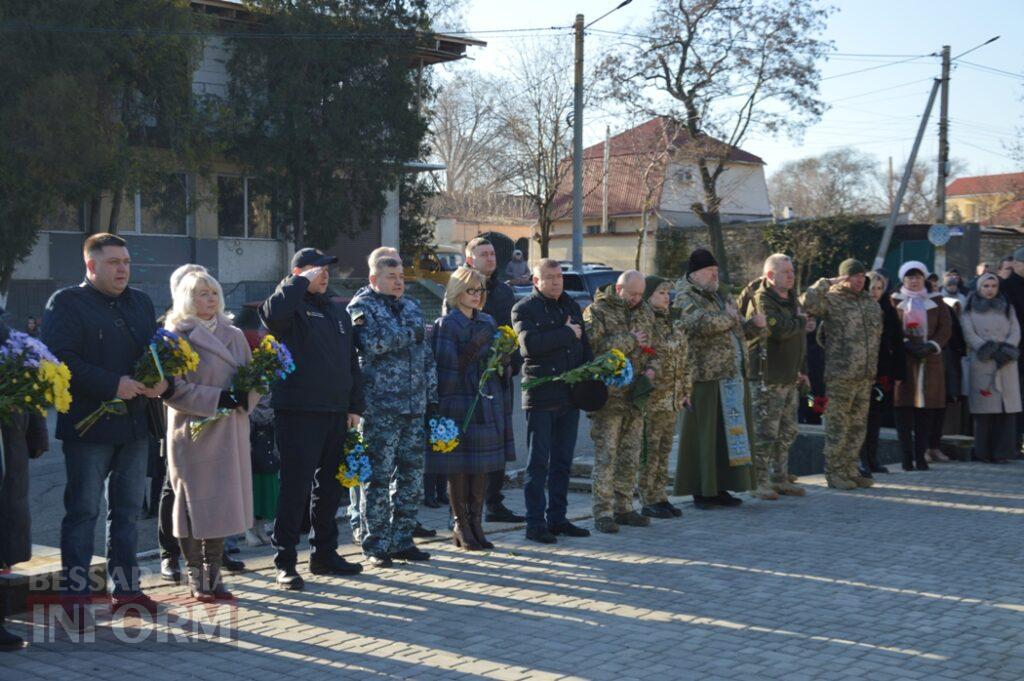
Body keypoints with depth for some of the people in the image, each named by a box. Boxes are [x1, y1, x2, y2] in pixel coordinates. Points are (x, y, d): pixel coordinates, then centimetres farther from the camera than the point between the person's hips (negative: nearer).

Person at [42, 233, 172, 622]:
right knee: (83, 510, -2)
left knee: (128, 509, 12)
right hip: (88, 425, -6)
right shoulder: (66, 303, -5)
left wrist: (163, 382, -5)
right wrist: (113, 385, -22)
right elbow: (61, 358, -16)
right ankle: (75, 595, 4)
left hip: (135, 425, 6)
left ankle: (126, 589, 21)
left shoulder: (140, 303, 15)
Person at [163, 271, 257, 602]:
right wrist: (214, 398, -19)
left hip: (230, 432, 6)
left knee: (222, 503, 7)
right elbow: (172, 388, -11)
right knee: (194, 503, -1)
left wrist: (245, 397, -4)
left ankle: (213, 573, 16)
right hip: (193, 431, -6)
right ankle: (196, 577, 7)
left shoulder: (234, 335, 15)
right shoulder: (177, 336, -4)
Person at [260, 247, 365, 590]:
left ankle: (325, 553, 25)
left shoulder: (338, 311, 18)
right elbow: (272, 314, -31)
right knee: (296, 486, -6)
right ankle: (285, 562, 0)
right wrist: (300, 283, -18)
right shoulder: (293, 307, -4)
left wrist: (355, 405, 14)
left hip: (335, 412, 7)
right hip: (298, 412, -7)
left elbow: (351, 362, 20)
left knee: (330, 485, 14)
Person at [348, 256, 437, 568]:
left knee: (412, 475, 9)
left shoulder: (411, 308, 17)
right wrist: (411, 333, -9)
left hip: (415, 405, 7)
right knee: (378, 476, -4)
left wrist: (432, 396, 13)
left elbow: (426, 355, 19)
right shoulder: (362, 307, -3)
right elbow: (374, 344, -20)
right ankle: (375, 546, 3)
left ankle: (401, 540, 19)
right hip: (380, 406, -7)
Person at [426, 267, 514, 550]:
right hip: (458, 404, -6)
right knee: (459, 467, -2)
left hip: (487, 403, 6)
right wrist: (473, 348, -24)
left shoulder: (487, 322, 14)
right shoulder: (446, 324, -6)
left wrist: (503, 362, -3)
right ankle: (461, 526, 8)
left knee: (483, 466, 7)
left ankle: (475, 523, 16)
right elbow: (447, 365, -15)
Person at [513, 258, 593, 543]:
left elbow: (584, 345, 23)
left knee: (562, 462, 12)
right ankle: (535, 523, 1)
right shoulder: (524, 309, -5)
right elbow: (530, 343, -23)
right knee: (538, 463, -3)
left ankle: (557, 518, 20)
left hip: (570, 395, 6)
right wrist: (567, 334, -15)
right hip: (540, 396, -6)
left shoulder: (571, 306, 16)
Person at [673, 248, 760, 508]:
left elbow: (738, 332, 30)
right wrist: (728, 318, -10)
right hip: (706, 378, -8)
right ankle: (701, 491, 0)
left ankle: (719, 487, 16)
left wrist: (754, 324, 9)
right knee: (704, 434, -6)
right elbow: (700, 323, -25)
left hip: (732, 376, 8)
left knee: (729, 432, 9)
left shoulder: (718, 297, 23)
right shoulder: (686, 299, -5)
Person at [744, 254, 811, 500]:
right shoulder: (762, 300, -13)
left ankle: (780, 479, 23)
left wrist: (800, 369, 22)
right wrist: (802, 322, -8)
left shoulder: (791, 299, 17)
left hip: (789, 378, 9)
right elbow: (780, 329, -27)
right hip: (766, 378, -9)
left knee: (787, 432, 14)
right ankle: (759, 482, -1)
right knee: (765, 432, -7)